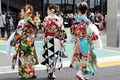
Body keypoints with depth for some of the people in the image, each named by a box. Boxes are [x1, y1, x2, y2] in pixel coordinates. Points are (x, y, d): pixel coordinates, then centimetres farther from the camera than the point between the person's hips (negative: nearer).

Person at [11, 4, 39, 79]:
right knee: (30, 59, 14)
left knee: (24, 59, 2)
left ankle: (25, 74, 8)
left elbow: (18, 34, -14)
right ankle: (32, 74, 19)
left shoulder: (22, 22, -16)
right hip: (31, 43, 7)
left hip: (23, 44, -7)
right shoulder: (33, 22, 5)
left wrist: (14, 41, -1)